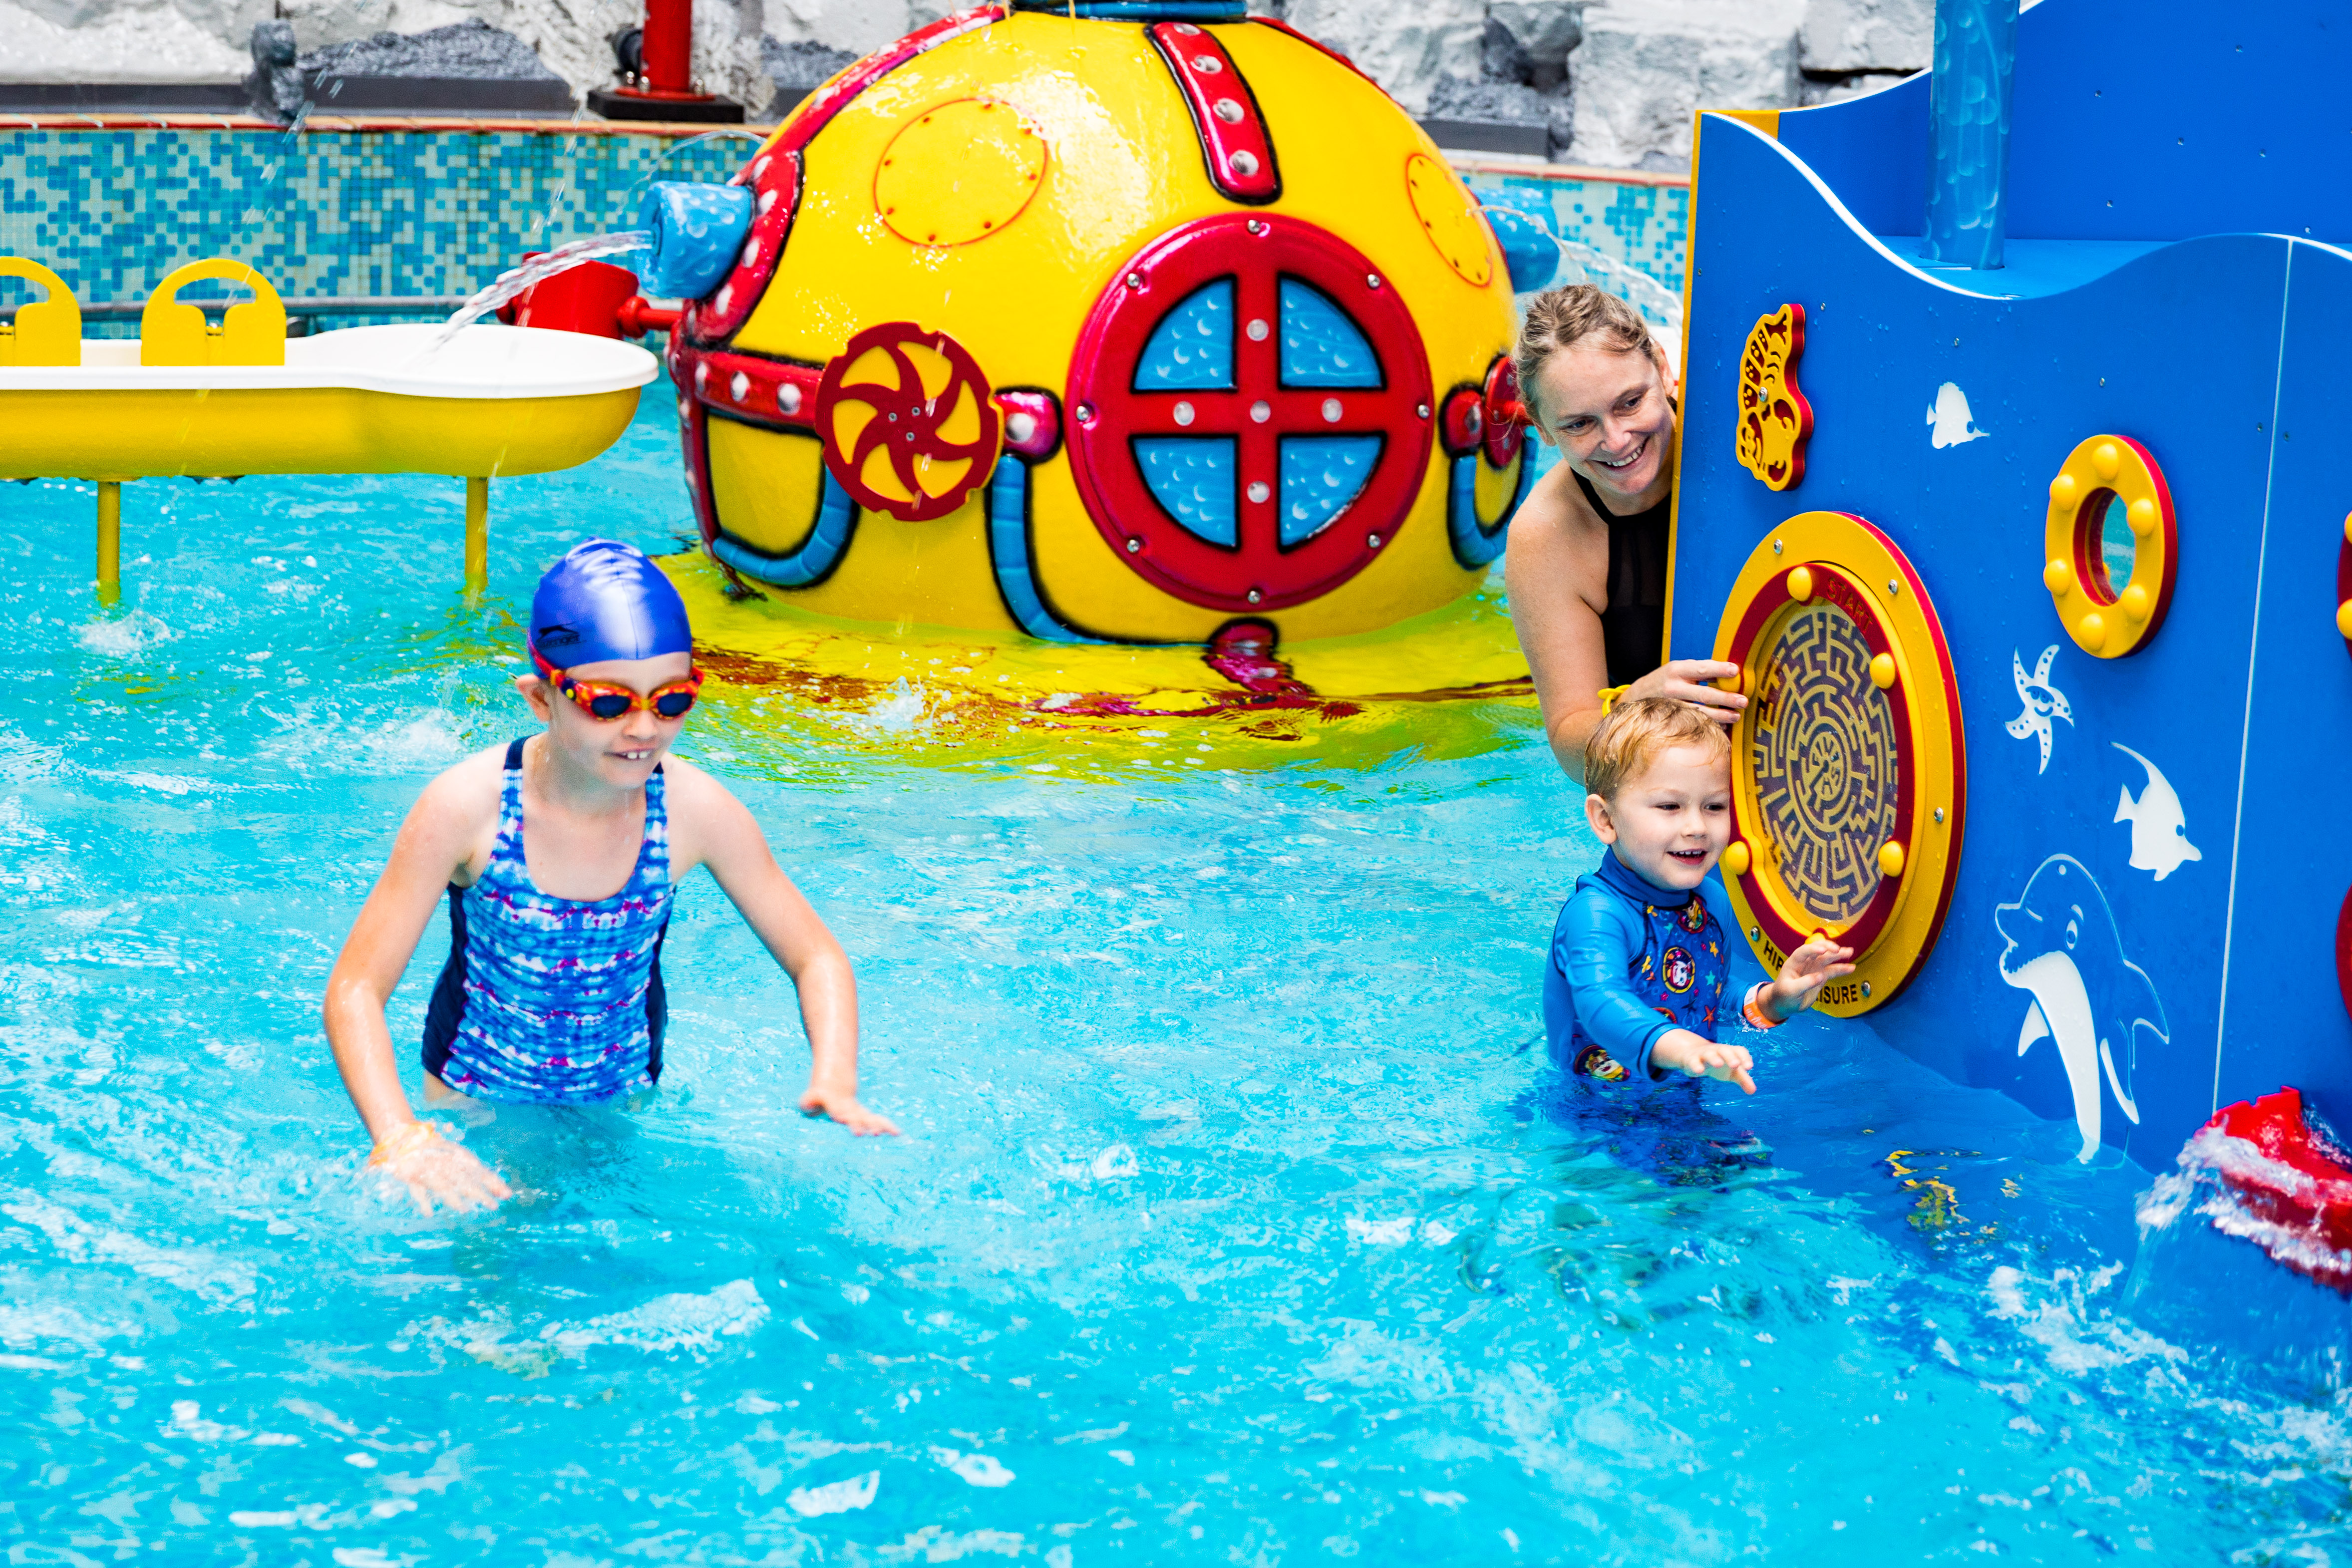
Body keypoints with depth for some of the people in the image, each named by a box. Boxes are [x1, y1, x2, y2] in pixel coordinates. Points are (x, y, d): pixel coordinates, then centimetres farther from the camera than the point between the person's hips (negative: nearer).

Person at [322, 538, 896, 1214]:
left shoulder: (695, 810, -18)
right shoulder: (467, 807, -23)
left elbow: (818, 961, -7)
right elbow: (356, 989, -20)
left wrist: (835, 1084, -27)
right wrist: (400, 1138, -37)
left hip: (623, 1108, 3)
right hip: (473, 1102, -2)